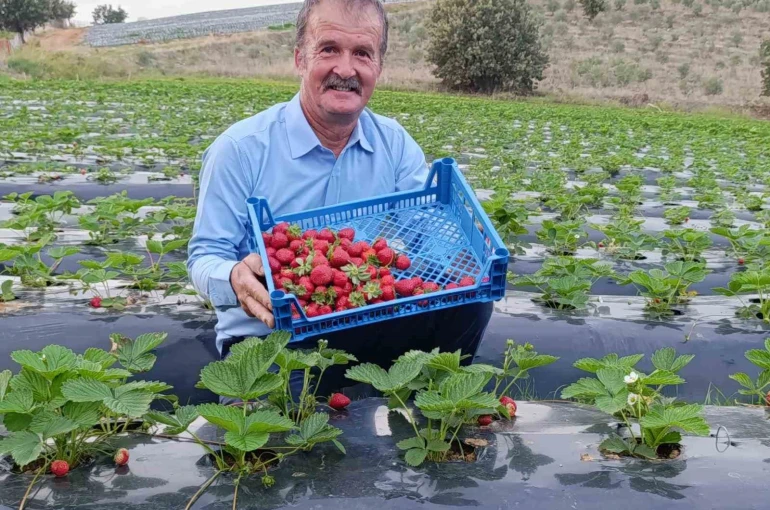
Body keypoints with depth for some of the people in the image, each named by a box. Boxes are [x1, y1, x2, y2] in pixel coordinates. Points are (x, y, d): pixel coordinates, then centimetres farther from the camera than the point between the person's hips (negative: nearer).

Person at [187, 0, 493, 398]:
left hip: (370, 328, 5)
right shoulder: (240, 148, -10)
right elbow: (205, 257, -9)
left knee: (467, 299, -17)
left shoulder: (396, 145, 2)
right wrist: (235, 278, -34)